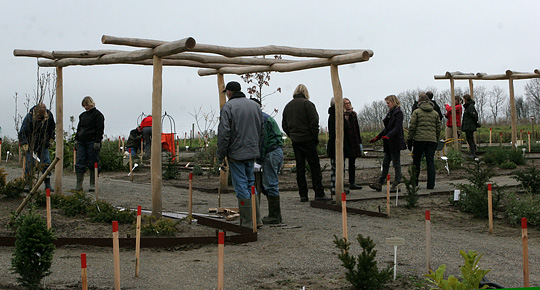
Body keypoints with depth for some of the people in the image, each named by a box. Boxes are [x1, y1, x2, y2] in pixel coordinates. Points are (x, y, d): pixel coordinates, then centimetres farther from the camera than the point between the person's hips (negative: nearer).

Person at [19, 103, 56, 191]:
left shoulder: (49, 115, -6)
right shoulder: (29, 117, -17)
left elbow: (52, 127, 16)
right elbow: (22, 132, -14)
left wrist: (51, 137, 18)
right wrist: (24, 144, -22)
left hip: (43, 145, 3)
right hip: (31, 145, -3)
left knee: (46, 163, -1)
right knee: (30, 165, -6)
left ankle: (47, 185, 5)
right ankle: (29, 185, 4)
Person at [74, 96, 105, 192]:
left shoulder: (97, 114, -2)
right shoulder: (82, 115, 20)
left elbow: (100, 129, -9)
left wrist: (97, 142, -16)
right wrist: (77, 139, 16)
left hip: (92, 142, -6)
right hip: (81, 142, 7)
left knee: (93, 164, -1)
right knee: (79, 163, 0)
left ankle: (93, 185, 7)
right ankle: (79, 185, 1)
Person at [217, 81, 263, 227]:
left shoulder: (228, 107, -9)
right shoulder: (255, 105, 12)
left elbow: (224, 133, -14)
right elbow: (261, 131, 16)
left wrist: (221, 155, -6)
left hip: (236, 153, -6)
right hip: (252, 152, 6)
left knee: (241, 186, -1)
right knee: (250, 183, 16)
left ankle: (247, 223, 2)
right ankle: (256, 219, 18)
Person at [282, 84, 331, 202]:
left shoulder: (287, 106, 12)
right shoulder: (307, 104, -7)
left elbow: (284, 125, 14)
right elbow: (314, 122, -13)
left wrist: (292, 136, 15)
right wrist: (315, 137, -5)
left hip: (295, 141, 6)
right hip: (307, 139, -5)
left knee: (300, 167, 7)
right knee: (314, 166, -2)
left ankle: (303, 195, 6)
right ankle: (319, 193, -4)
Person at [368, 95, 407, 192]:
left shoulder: (398, 113, -10)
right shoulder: (390, 113, 17)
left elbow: (397, 128, -21)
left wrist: (388, 136, -34)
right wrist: (377, 138, 20)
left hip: (395, 142, -9)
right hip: (389, 143, 9)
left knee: (396, 163, -2)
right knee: (385, 163, 8)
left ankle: (396, 184, 5)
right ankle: (379, 184, 9)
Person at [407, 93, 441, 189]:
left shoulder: (416, 112, 0)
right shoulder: (435, 113, 12)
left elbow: (412, 127, -5)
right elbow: (438, 128, 14)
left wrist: (409, 140, 1)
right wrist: (436, 140, 21)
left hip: (419, 139, -2)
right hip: (432, 140, 3)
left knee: (416, 161, 9)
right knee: (430, 162, 2)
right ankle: (431, 184, -2)